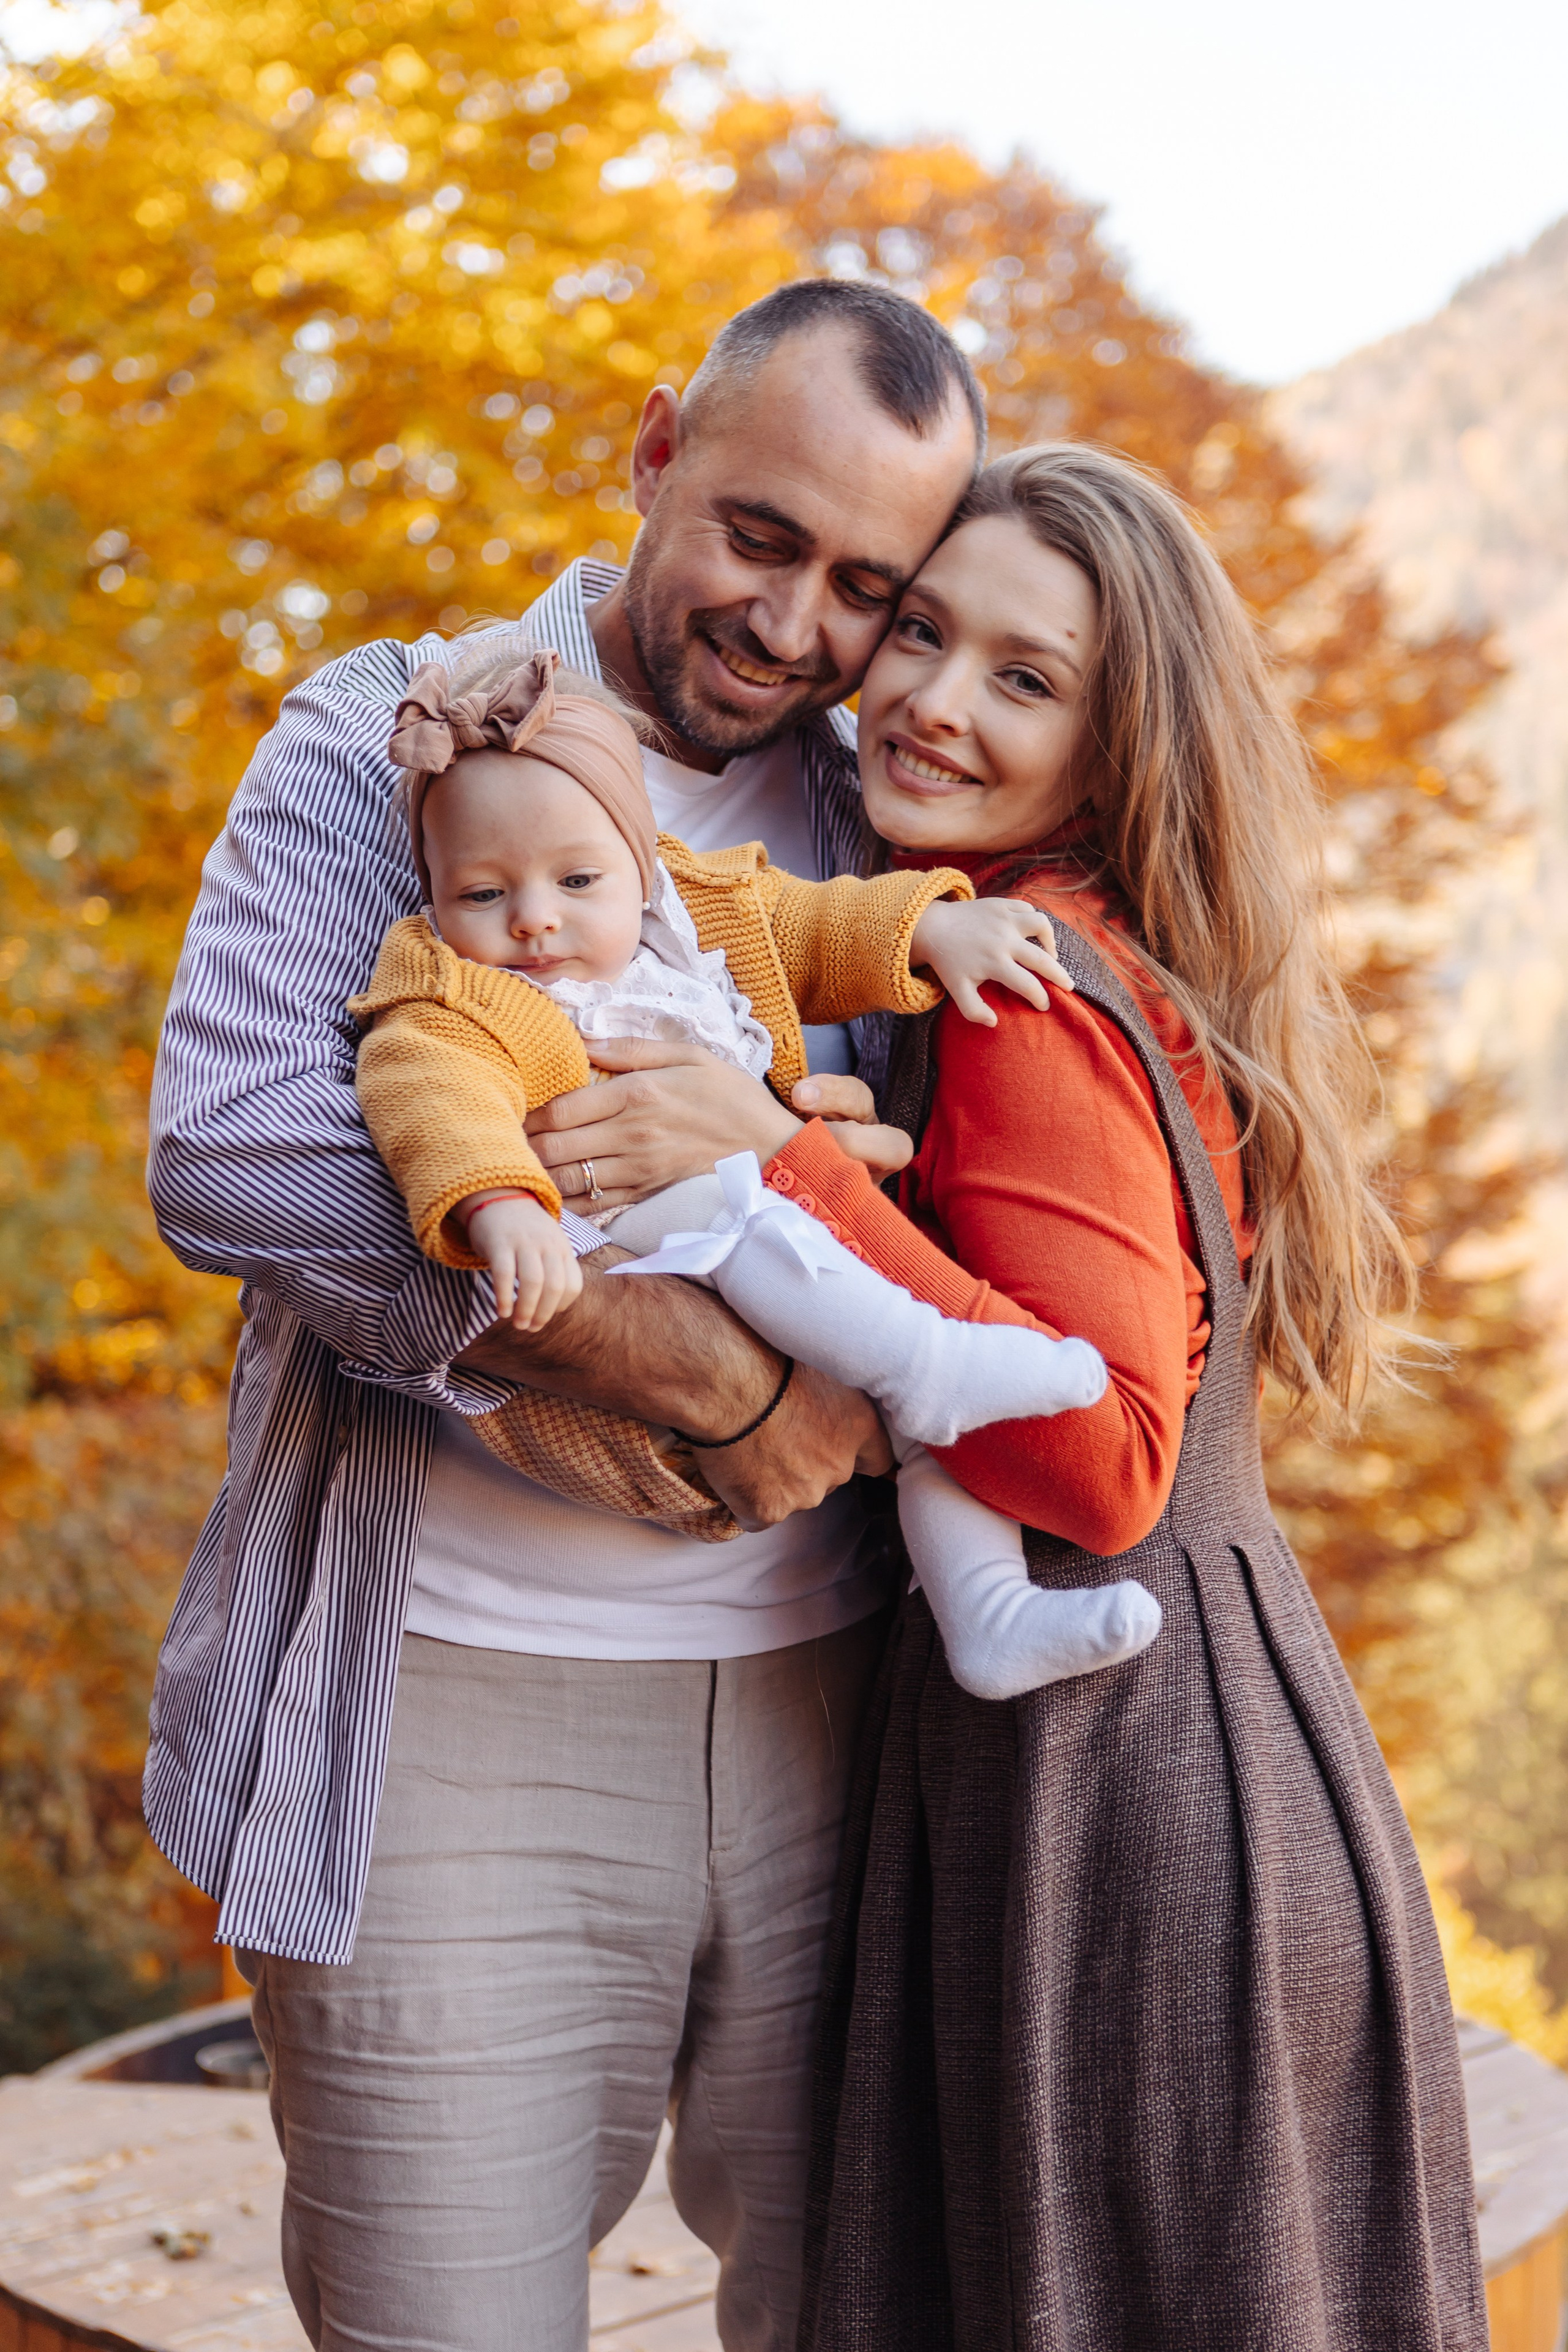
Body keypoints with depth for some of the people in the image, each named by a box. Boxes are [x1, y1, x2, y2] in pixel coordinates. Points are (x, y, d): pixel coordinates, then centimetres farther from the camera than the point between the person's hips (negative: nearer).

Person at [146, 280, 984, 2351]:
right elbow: (230, 1155, -15)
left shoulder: (891, 821, 12)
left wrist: (761, 1151, -18)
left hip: (830, 1704, 4)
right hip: (467, 1706, -3)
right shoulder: (392, 739, 1)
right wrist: (707, 1367, -17)